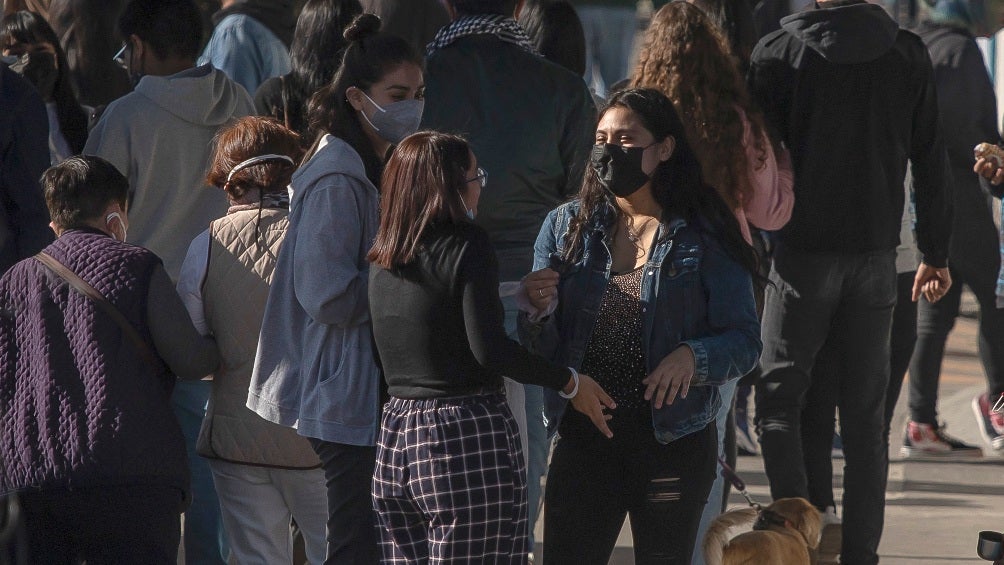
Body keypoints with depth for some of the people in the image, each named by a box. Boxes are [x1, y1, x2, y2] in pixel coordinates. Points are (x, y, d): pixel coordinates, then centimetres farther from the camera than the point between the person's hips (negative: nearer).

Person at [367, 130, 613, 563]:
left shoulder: (382, 260, 12)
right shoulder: (465, 245, -9)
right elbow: (489, 349, -17)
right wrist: (570, 382, -6)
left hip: (395, 443, 7)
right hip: (469, 441, -7)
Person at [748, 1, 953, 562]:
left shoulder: (779, 52, -5)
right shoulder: (908, 54, 1)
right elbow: (931, 160, 5)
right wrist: (937, 252, 13)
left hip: (803, 253, -2)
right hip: (877, 255, 2)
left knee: (779, 400, 5)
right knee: (866, 415, 8)